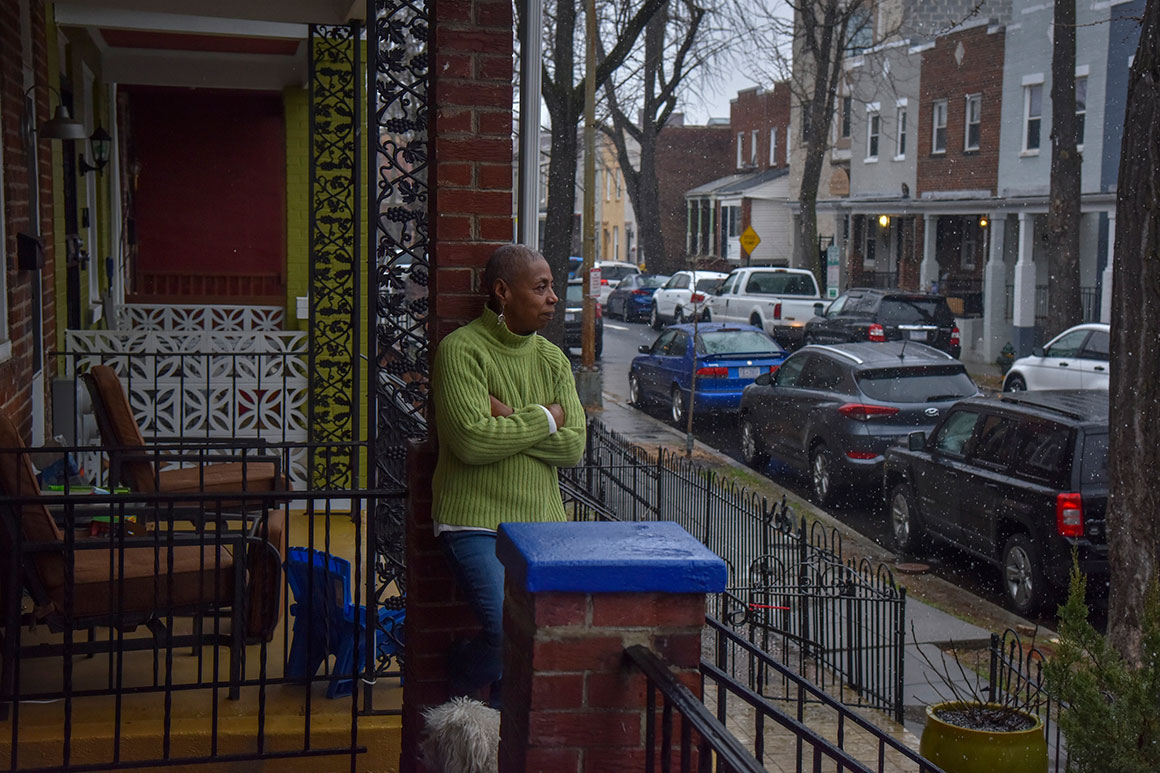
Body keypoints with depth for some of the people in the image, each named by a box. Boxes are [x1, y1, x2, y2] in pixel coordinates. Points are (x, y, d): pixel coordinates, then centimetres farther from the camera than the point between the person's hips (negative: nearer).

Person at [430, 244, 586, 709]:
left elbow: (573, 446, 3)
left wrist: (507, 422, -9)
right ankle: (453, 692, 12)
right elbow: (471, 441, -18)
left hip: (541, 522, 6)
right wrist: (543, 419, -7)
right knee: (510, 634, -21)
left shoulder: (553, 359, 14)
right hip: (476, 522, -6)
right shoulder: (461, 350, -6)